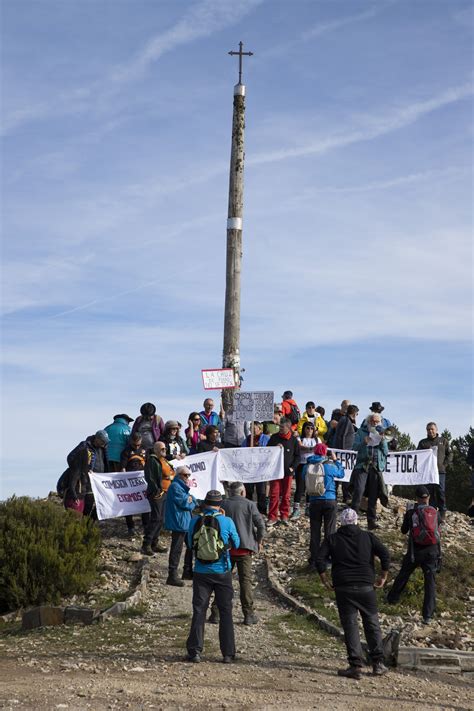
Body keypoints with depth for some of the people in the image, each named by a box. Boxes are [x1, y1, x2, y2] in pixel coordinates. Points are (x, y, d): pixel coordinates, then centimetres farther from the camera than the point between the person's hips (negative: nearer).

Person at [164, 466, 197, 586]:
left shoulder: (182, 486, 18)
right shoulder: (175, 487, -16)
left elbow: (191, 501, 13)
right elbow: (185, 503, -21)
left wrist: (190, 500, -9)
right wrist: (192, 502, -1)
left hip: (186, 522, 11)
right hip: (179, 523, -11)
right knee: (177, 550, -7)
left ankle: (187, 572, 30)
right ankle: (172, 576, -4)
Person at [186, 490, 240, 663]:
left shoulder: (195, 521, -6)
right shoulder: (227, 521, -11)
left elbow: (190, 543, 8)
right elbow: (236, 544, 4)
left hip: (201, 572, 1)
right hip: (222, 572, -1)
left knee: (199, 611, 9)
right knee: (225, 612, 8)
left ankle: (194, 651, 6)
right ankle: (228, 654, 10)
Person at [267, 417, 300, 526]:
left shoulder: (293, 440, 1)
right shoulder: (274, 438, 3)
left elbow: (297, 456, 7)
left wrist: (292, 467, -4)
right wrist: (275, 449, -12)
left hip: (288, 472, 0)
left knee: (286, 495, 6)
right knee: (274, 495, -2)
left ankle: (284, 516, 17)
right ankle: (272, 517, 4)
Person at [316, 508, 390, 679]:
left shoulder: (332, 539, 5)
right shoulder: (367, 537, 6)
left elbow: (320, 560, -5)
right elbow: (385, 554, -4)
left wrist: (324, 580, 5)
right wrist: (384, 576, 4)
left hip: (343, 588, -1)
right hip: (366, 587, 1)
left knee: (350, 626, 1)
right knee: (372, 624, 11)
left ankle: (356, 666, -4)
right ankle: (378, 664, 11)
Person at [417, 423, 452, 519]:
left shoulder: (443, 441, 13)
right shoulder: (423, 442, 14)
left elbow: (450, 454, 12)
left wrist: (445, 464, 0)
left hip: (440, 471, -1)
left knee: (441, 492, -4)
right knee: (430, 492, 0)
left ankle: (442, 512, 3)